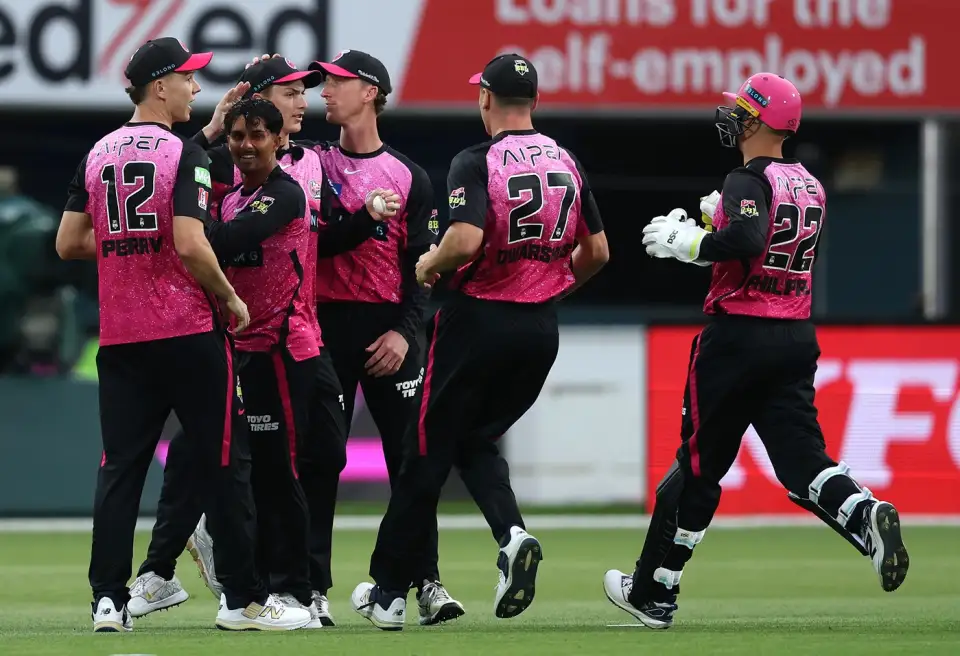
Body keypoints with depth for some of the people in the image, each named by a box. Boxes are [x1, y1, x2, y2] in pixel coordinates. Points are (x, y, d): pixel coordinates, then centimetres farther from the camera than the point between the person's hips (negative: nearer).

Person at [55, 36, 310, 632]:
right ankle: (245, 599, 5)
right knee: (223, 463, 2)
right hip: (188, 336, -6)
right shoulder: (183, 154, -10)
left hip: (119, 337, 6)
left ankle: (109, 600, -2)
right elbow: (191, 246, -19)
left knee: (120, 465, 6)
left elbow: (68, 244, 11)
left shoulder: (98, 155, 10)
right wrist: (231, 299, -5)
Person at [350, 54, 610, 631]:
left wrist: (430, 265, -7)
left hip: (478, 319, -6)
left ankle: (389, 591, 10)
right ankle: (513, 535, -8)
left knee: (429, 451, 5)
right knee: (478, 440, 21)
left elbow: (466, 241, -28)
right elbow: (597, 252, 9)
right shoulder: (568, 163, 5)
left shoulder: (477, 163, -14)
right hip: (542, 329, 6)